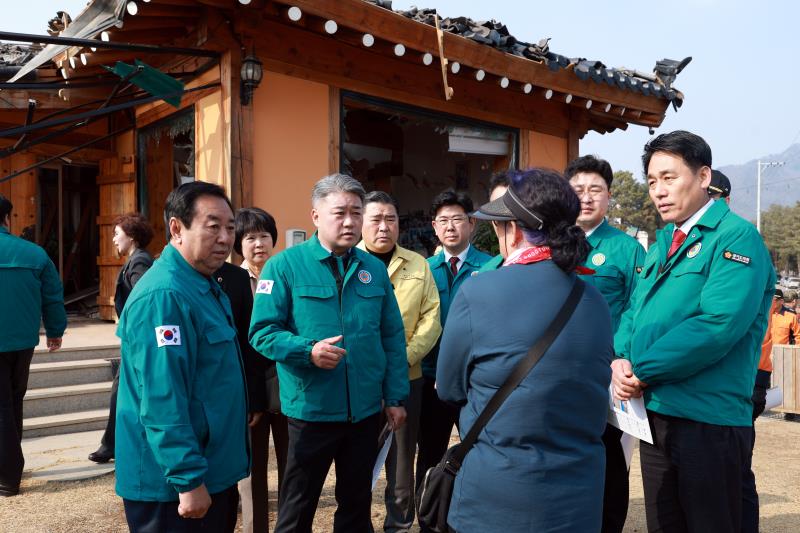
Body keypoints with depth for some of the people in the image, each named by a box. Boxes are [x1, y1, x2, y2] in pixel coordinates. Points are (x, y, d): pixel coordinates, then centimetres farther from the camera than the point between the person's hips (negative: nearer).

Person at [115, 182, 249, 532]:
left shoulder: (206, 287, 10)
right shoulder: (163, 296, -23)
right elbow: (162, 400, -26)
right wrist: (188, 479, -25)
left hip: (215, 470, 10)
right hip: (173, 484, -10)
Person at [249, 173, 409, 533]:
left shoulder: (374, 269, 5)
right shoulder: (285, 265, -8)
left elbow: (393, 338, 8)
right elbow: (262, 332, -11)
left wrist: (395, 397, 4)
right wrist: (308, 351, -26)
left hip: (366, 410, 4)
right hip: (311, 410, -4)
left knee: (357, 504, 20)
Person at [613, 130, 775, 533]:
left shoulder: (736, 238, -11)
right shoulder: (661, 245, 15)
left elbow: (719, 324, -24)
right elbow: (634, 313, 14)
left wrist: (642, 371, -18)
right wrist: (621, 360, -7)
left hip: (707, 420, -8)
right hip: (653, 412, 8)